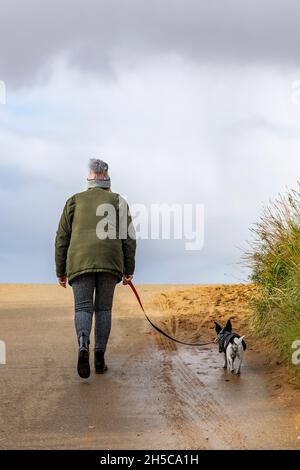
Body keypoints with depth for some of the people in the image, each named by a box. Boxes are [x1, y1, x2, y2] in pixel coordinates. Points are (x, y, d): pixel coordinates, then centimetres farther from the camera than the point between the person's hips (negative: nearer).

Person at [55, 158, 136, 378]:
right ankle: (100, 358, 7)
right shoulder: (119, 202, 14)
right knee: (103, 308, 11)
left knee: (83, 308, -2)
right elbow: (129, 238, 7)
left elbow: (62, 238, 11)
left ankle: (84, 347, -29)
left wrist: (61, 271, 15)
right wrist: (129, 270, 11)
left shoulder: (75, 201, 15)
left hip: (80, 261, 0)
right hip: (110, 261, 0)